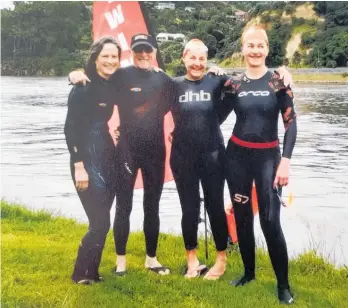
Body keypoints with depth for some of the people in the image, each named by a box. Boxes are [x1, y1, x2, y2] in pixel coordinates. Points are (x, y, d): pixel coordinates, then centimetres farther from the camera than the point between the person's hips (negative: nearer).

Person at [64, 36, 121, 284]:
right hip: (87, 158, -7)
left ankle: (92, 271, 23)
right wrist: (78, 166, -18)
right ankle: (82, 273, 12)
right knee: (100, 222, -6)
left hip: (108, 156, 7)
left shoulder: (113, 85, 9)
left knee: (102, 220, 10)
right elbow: (70, 128, -14)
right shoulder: (83, 88, -11)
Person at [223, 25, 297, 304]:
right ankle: (249, 273, 27)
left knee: (270, 221, -8)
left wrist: (286, 161, -16)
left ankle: (284, 284, 5)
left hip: (268, 156, -3)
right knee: (242, 217, 9)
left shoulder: (278, 81, -5)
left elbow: (291, 123, -8)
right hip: (237, 155, 3)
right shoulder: (234, 84, 2)